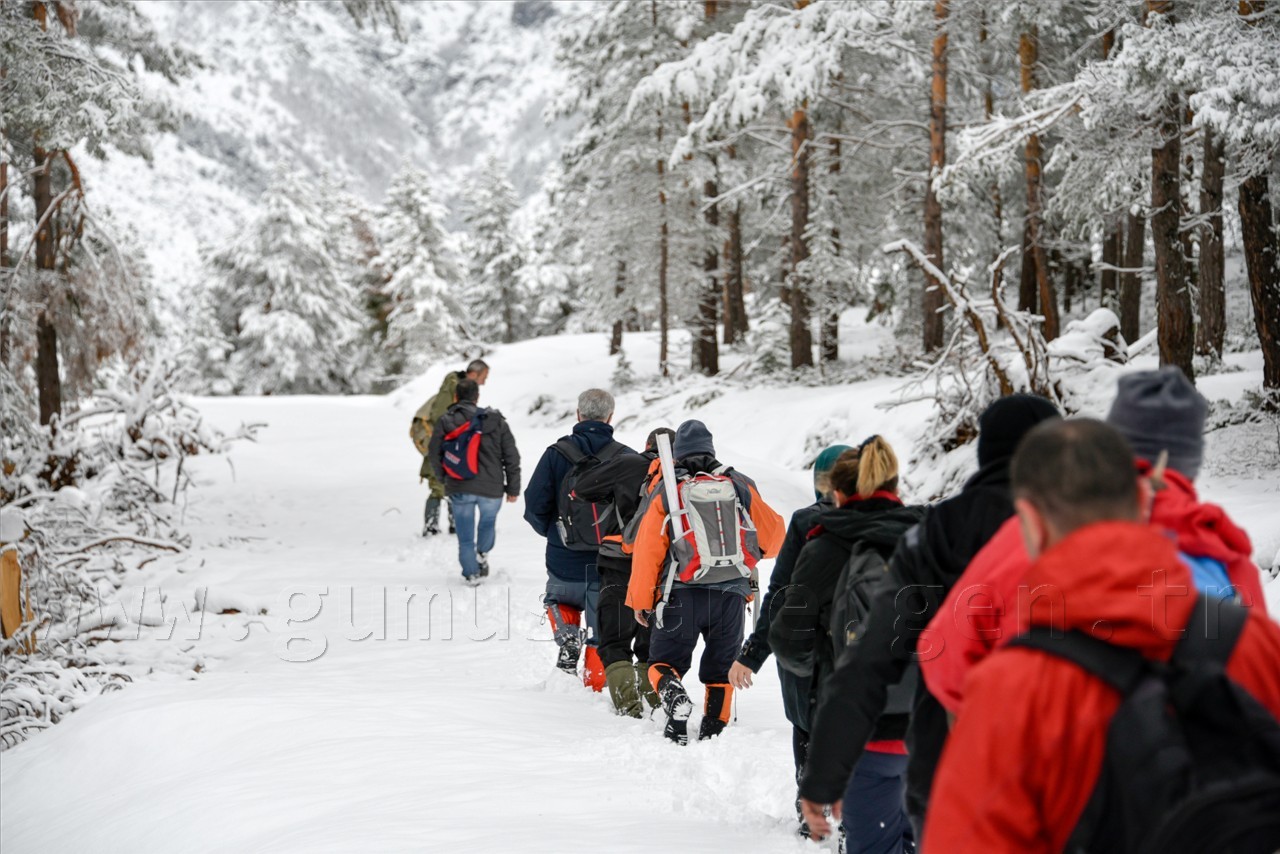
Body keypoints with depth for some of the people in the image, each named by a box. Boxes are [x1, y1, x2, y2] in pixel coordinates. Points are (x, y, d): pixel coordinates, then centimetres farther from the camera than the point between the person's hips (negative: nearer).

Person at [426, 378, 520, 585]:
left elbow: (435, 456, 2)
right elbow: (511, 456, 3)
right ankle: (482, 554, 15)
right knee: (488, 522, 27)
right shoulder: (495, 420, 3)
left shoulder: (445, 422, 0)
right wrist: (513, 488, 10)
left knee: (465, 535, 9)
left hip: (459, 488, -1)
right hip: (491, 488, 1)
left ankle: (472, 573, 6)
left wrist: (445, 480, 20)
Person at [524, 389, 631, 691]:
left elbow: (535, 507, -7)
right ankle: (594, 687, 10)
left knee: (559, 598, 29)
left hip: (565, 563, 0)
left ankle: (567, 634, 4)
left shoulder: (556, 454, -7)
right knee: (601, 635, 12)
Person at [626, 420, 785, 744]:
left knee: (664, 662, 6)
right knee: (721, 668, 15)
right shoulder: (741, 486, 7)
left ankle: (673, 694, -24)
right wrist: (755, 551, 37)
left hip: (682, 594, -2)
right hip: (731, 593, 2)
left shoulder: (665, 492, 3)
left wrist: (640, 602, 7)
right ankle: (714, 729, 9)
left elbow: (647, 550, 0)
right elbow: (774, 535, 14)